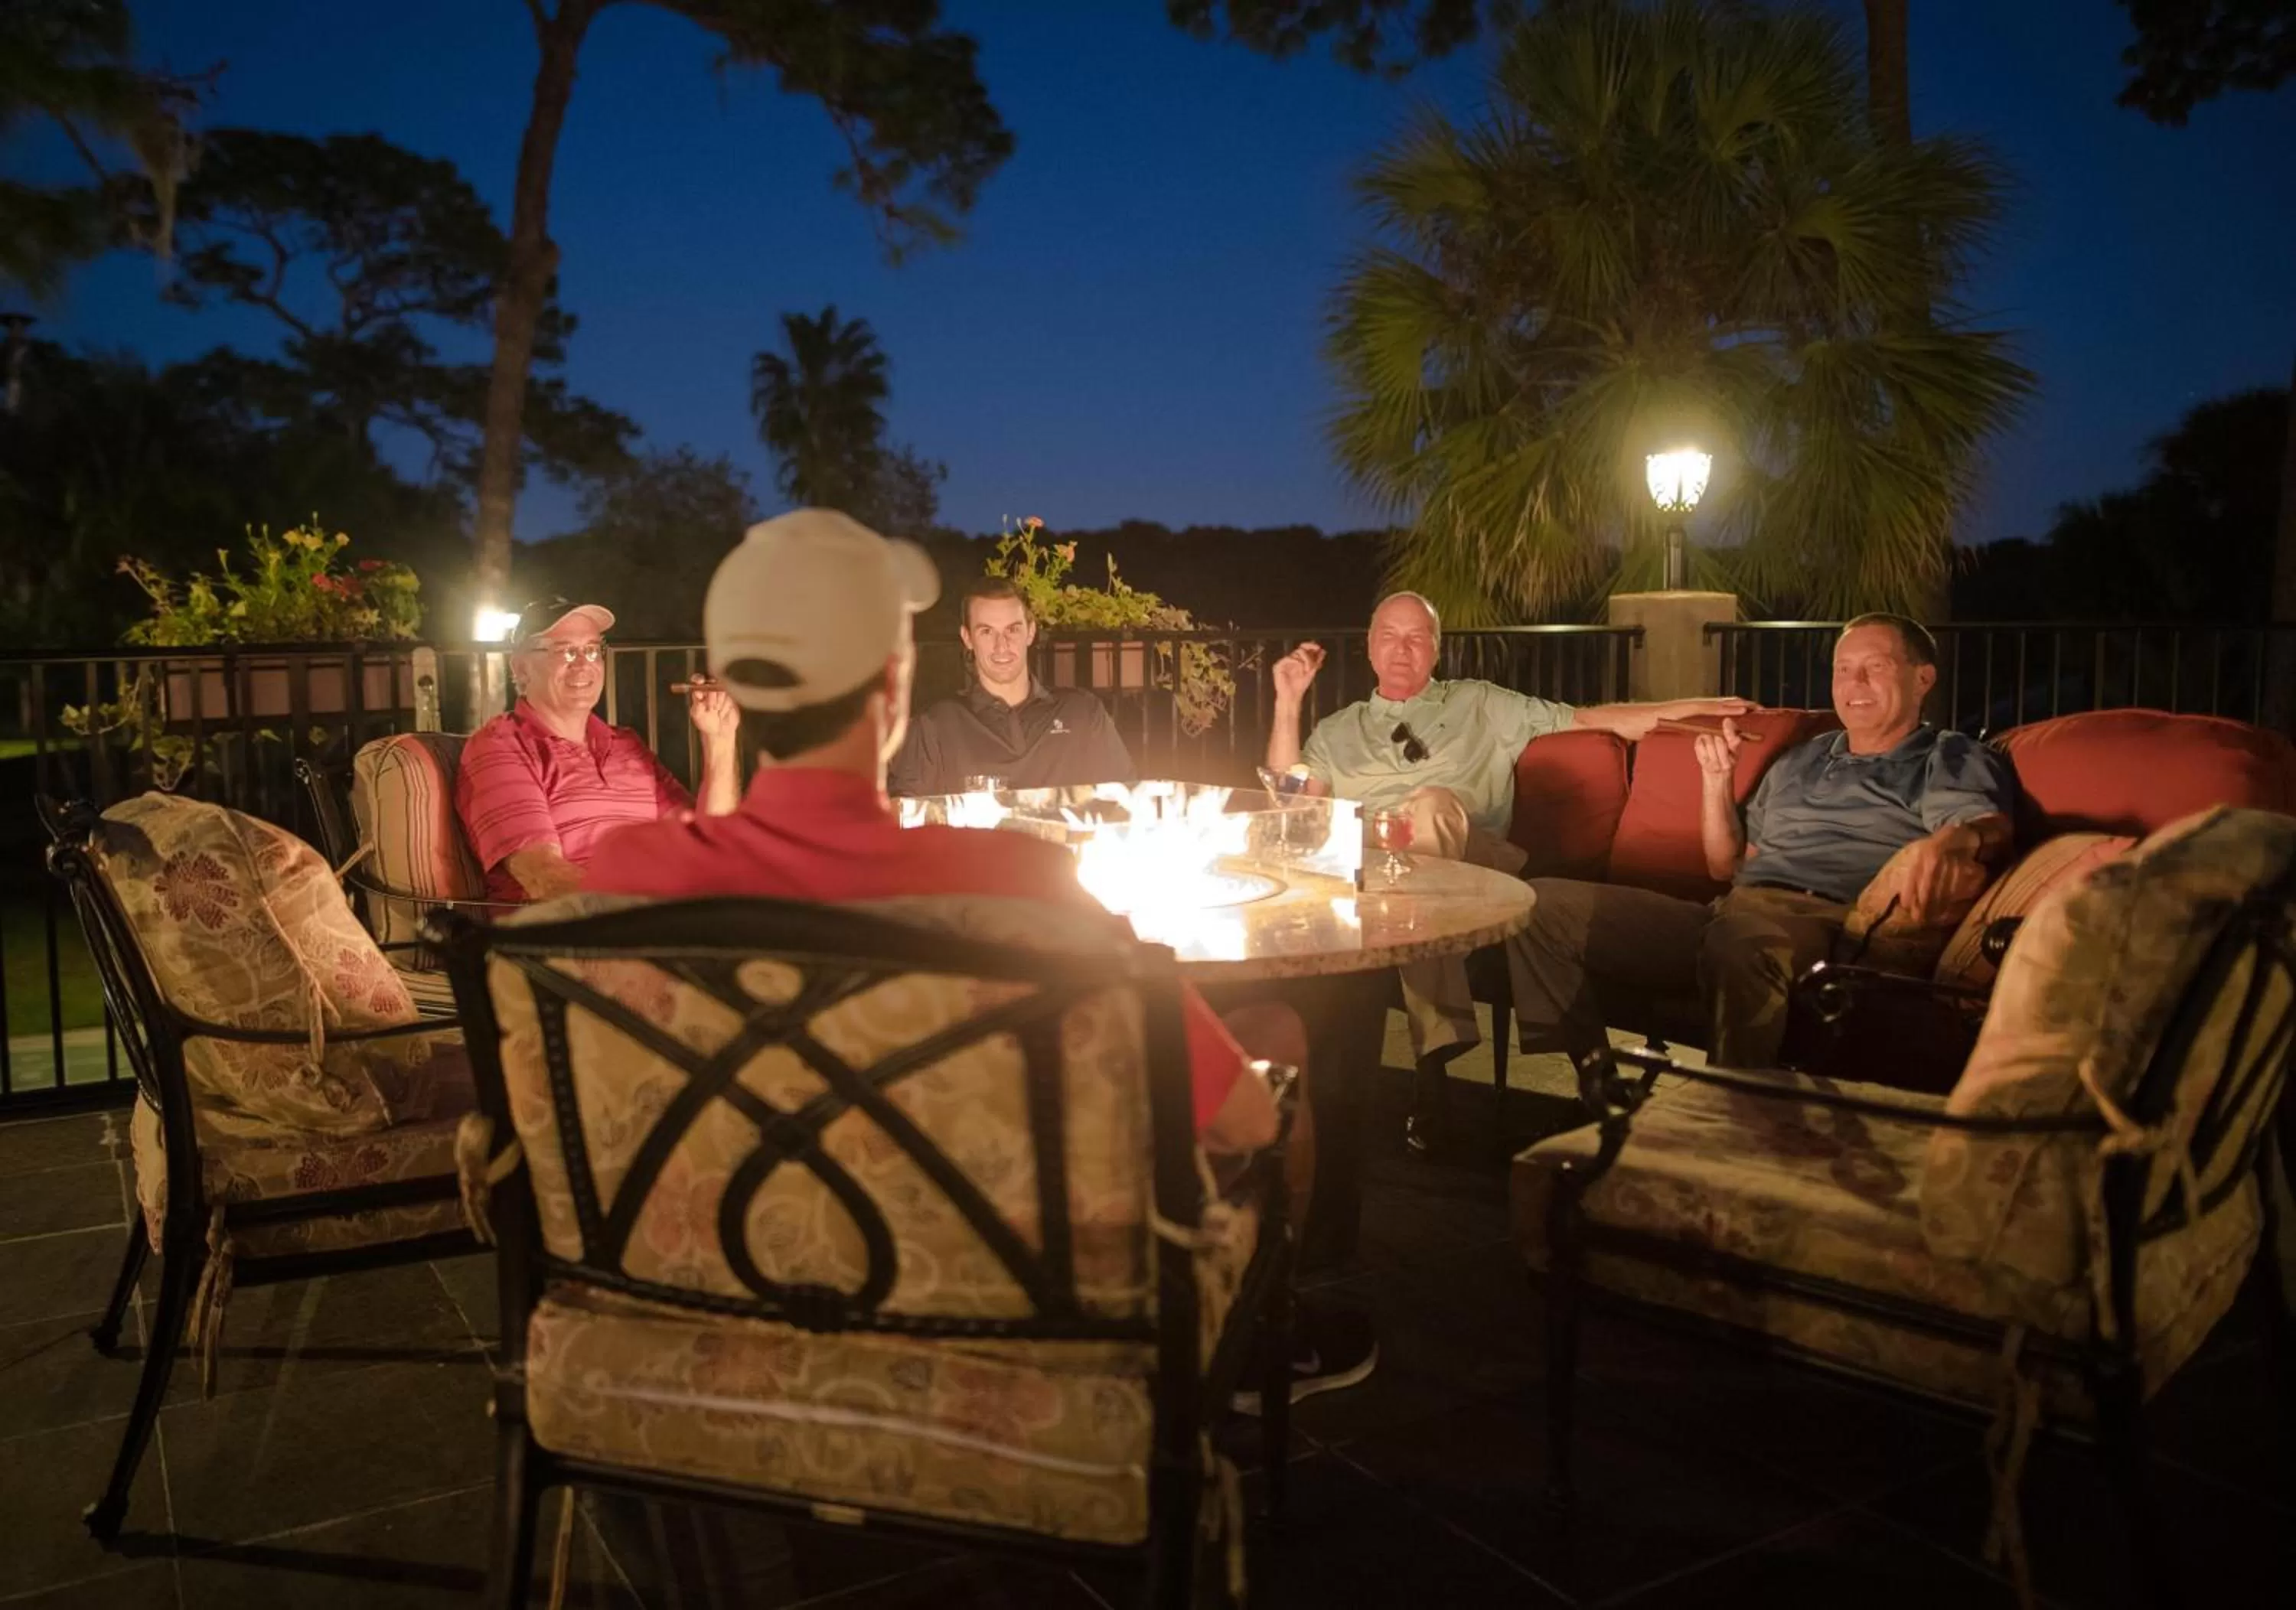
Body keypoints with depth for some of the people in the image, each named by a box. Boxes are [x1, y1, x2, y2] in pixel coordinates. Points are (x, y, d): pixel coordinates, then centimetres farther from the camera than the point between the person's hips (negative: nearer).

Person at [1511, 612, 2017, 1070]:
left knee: (1741, 942, -45)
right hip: (1731, 911, 7)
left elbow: (1988, 827, -11)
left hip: (1828, 925, -6)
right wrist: (1715, 777, 17)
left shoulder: (1953, 760, 13)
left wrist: (1949, 842, -35)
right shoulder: (1800, 761, 31)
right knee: (1541, 905, -9)